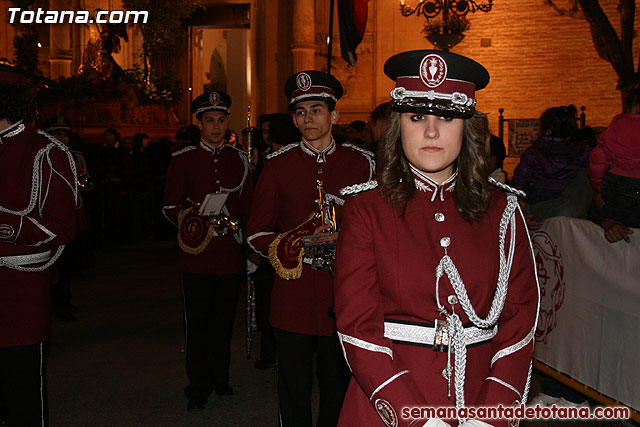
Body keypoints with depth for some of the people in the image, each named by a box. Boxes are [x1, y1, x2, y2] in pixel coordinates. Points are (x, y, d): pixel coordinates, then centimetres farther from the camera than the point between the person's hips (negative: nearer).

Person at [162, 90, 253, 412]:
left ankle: (220, 379, 29)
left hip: (231, 255, 3)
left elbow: (248, 206, 14)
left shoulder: (239, 159, 11)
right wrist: (191, 220, -21)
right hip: (197, 256, -3)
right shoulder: (183, 160, 2)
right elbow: (170, 206, -1)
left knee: (224, 321, 12)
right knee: (198, 324, 3)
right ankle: (199, 389, 17)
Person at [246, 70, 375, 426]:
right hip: (293, 298, 0)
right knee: (294, 394, 9)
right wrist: (298, 247, -15)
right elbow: (257, 234, 3)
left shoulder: (362, 164, 3)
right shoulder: (278, 165, 2)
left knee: (338, 388, 14)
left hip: (342, 297, 1)